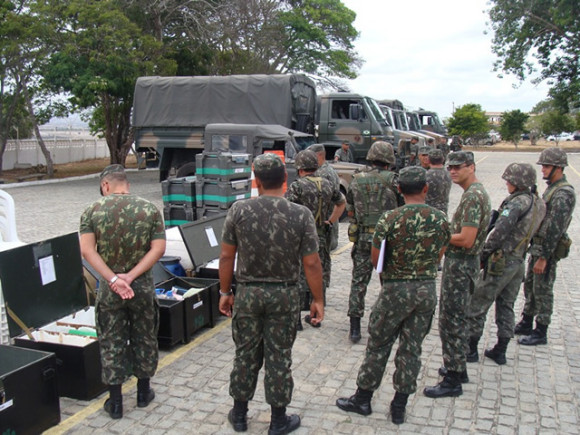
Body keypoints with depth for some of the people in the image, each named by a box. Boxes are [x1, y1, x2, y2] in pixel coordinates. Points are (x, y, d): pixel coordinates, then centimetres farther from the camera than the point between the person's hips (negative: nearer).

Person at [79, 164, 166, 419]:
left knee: (111, 342, 10)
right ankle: (143, 391, 29)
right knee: (144, 338, 16)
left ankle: (115, 401, 17)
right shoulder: (150, 209, -3)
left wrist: (113, 279, -17)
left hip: (109, 287, -1)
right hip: (142, 284, 1)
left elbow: (87, 250, -13)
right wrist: (131, 276, -14)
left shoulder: (93, 211, -4)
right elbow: (158, 248, -10)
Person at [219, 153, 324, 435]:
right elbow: (311, 263, -9)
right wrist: (317, 300, 2)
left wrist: (225, 292, 9)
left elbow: (226, 257, -3)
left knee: (245, 355, 15)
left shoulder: (239, 210, -9)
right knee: (279, 358, 10)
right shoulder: (301, 214, -12)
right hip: (284, 296, -1)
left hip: (247, 293, 1)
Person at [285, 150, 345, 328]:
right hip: (321, 238, 5)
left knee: (299, 278, 2)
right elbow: (342, 202, 21)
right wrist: (330, 222, 24)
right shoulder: (327, 185, 6)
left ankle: (296, 319, 7)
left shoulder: (297, 186, -13)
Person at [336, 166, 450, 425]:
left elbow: (375, 260, -7)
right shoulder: (441, 220, -3)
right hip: (427, 290, 4)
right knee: (412, 349, 12)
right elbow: (438, 257, 8)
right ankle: (399, 407, 23)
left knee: (378, 346, 10)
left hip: (396, 290, -3)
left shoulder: (390, 219, -15)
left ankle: (363, 399, 24)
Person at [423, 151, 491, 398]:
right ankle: (457, 368, 33)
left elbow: (466, 240, -25)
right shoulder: (476, 192, 13)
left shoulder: (473, 196, -20)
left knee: (452, 322, -4)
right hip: (461, 264, 11)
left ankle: (452, 381, 5)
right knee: (454, 318, 20)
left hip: (460, 266, -11)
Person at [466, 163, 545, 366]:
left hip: (501, 262, -8)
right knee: (506, 306, 17)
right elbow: (528, 232, 11)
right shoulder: (539, 203, 7)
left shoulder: (517, 202, -20)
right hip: (519, 262, 9)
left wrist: (484, 254, -14)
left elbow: (499, 232, -24)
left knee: (477, 305, 3)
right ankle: (500, 351, 26)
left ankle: (471, 349, 12)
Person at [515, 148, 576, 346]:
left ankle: (540, 333, 14)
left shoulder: (563, 194, -22)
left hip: (548, 250, -9)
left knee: (542, 291, 1)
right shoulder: (552, 188, 10)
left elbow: (555, 229, -24)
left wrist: (543, 258, -23)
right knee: (530, 286, 18)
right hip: (537, 245, 10)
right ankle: (526, 324, 31)